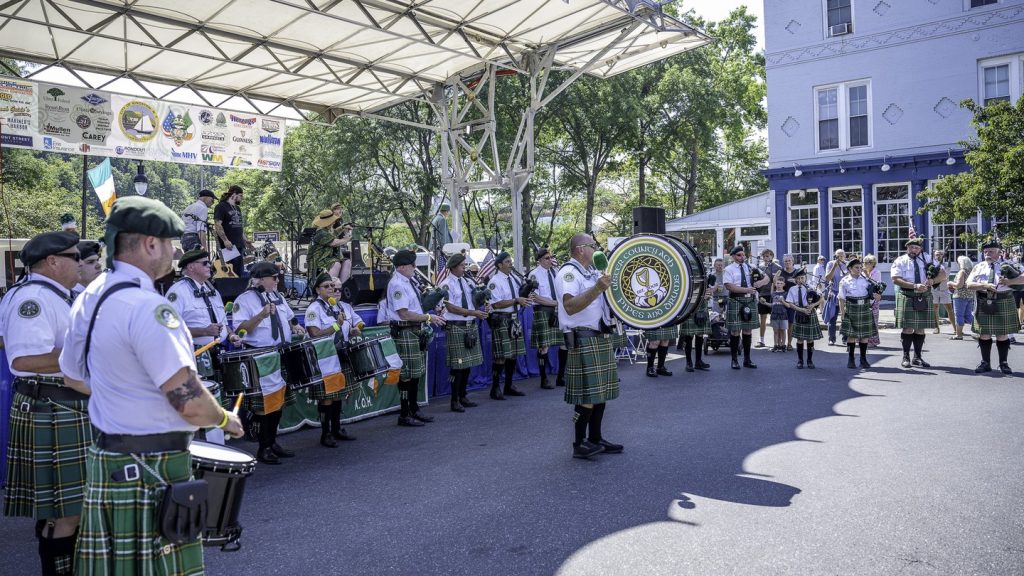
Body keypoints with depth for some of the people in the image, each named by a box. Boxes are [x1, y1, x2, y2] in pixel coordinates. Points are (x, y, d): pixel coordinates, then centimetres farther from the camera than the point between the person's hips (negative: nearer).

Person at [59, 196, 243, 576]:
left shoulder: (90, 298, 7)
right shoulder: (146, 306, -22)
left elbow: (71, 375, 20)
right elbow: (190, 404, -25)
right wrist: (225, 420, -6)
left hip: (106, 458, 9)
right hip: (150, 471, -9)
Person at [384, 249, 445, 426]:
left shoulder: (406, 282, 15)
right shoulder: (397, 285, -16)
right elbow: (404, 314, -20)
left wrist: (428, 318, 11)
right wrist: (428, 317, -14)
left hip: (415, 332, 10)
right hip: (404, 333, -10)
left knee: (416, 372, 16)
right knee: (406, 374, -4)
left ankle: (414, 410, 28)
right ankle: (404, 415, 5)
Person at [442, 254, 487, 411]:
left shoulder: (468, 282, 10)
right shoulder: (447, 285, -8)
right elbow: (450, 308, -15)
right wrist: (474, 312, -19)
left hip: (471, 326, 7)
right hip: (456, 327, -7)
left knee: (468, 363, 12)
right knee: (457, 365, -3)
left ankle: (463, 397, 26)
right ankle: (455, 401, 8)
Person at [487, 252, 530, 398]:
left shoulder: (514, 279, 12)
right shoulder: (495, 281, -11)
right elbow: (497, 304, -18)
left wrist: (524, 298, 1)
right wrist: (516, 300, -20)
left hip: (514, 319, 8)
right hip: (501, 319, -8)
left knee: (513, 353, 12)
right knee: (501, 356, -5)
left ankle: (509, 386, 23)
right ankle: (495, 388, 5)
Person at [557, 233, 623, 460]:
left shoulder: (593, 273, 19)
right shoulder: (568, 273, -11)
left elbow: (605, 301, 33)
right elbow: (570, 306, -26)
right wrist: (597, 289, -32)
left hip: (602, 338, 10)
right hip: (584, 340, -10)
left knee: (601, 391, 12)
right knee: (587, 394, -7)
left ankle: (595, 438, 21)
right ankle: (579, 443, 2)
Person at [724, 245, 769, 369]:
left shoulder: (750, 267, 12)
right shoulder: (729, 269, -1)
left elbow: (767, 278, 11)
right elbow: (729, 286, -14)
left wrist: (761, 282, -12)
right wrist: (746, 290, -19)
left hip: (750, 301, 4)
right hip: (735, 301, -4)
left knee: (747, 331, 9)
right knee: (735, 331, -1)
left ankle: (747, 359, 18)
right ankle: (734, 360, 9)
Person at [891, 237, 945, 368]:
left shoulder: (928, 259, 9)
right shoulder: (900, 261, 1)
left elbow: (943, 274, 5)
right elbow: (896, 279, -12)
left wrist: (932, 280, -16)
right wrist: (915, 286, -22)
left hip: (924, 297, 3)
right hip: (907, 297, -3)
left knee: (921, 329, 7)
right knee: (908, 328, -3)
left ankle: (918, 357, 17)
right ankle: (906, 357, 7)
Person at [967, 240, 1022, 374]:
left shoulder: (1008, 265, 3)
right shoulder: (979, 267, 8)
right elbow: (969, 284, -1)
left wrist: (1009, 281, -24)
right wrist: (985, 285, -17)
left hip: (1003, 304, -2)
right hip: (984, 305, 2)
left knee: (1003, 335, 5)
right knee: (984, 335, 5)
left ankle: (1004, 363, 16)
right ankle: (986, 363, 16)